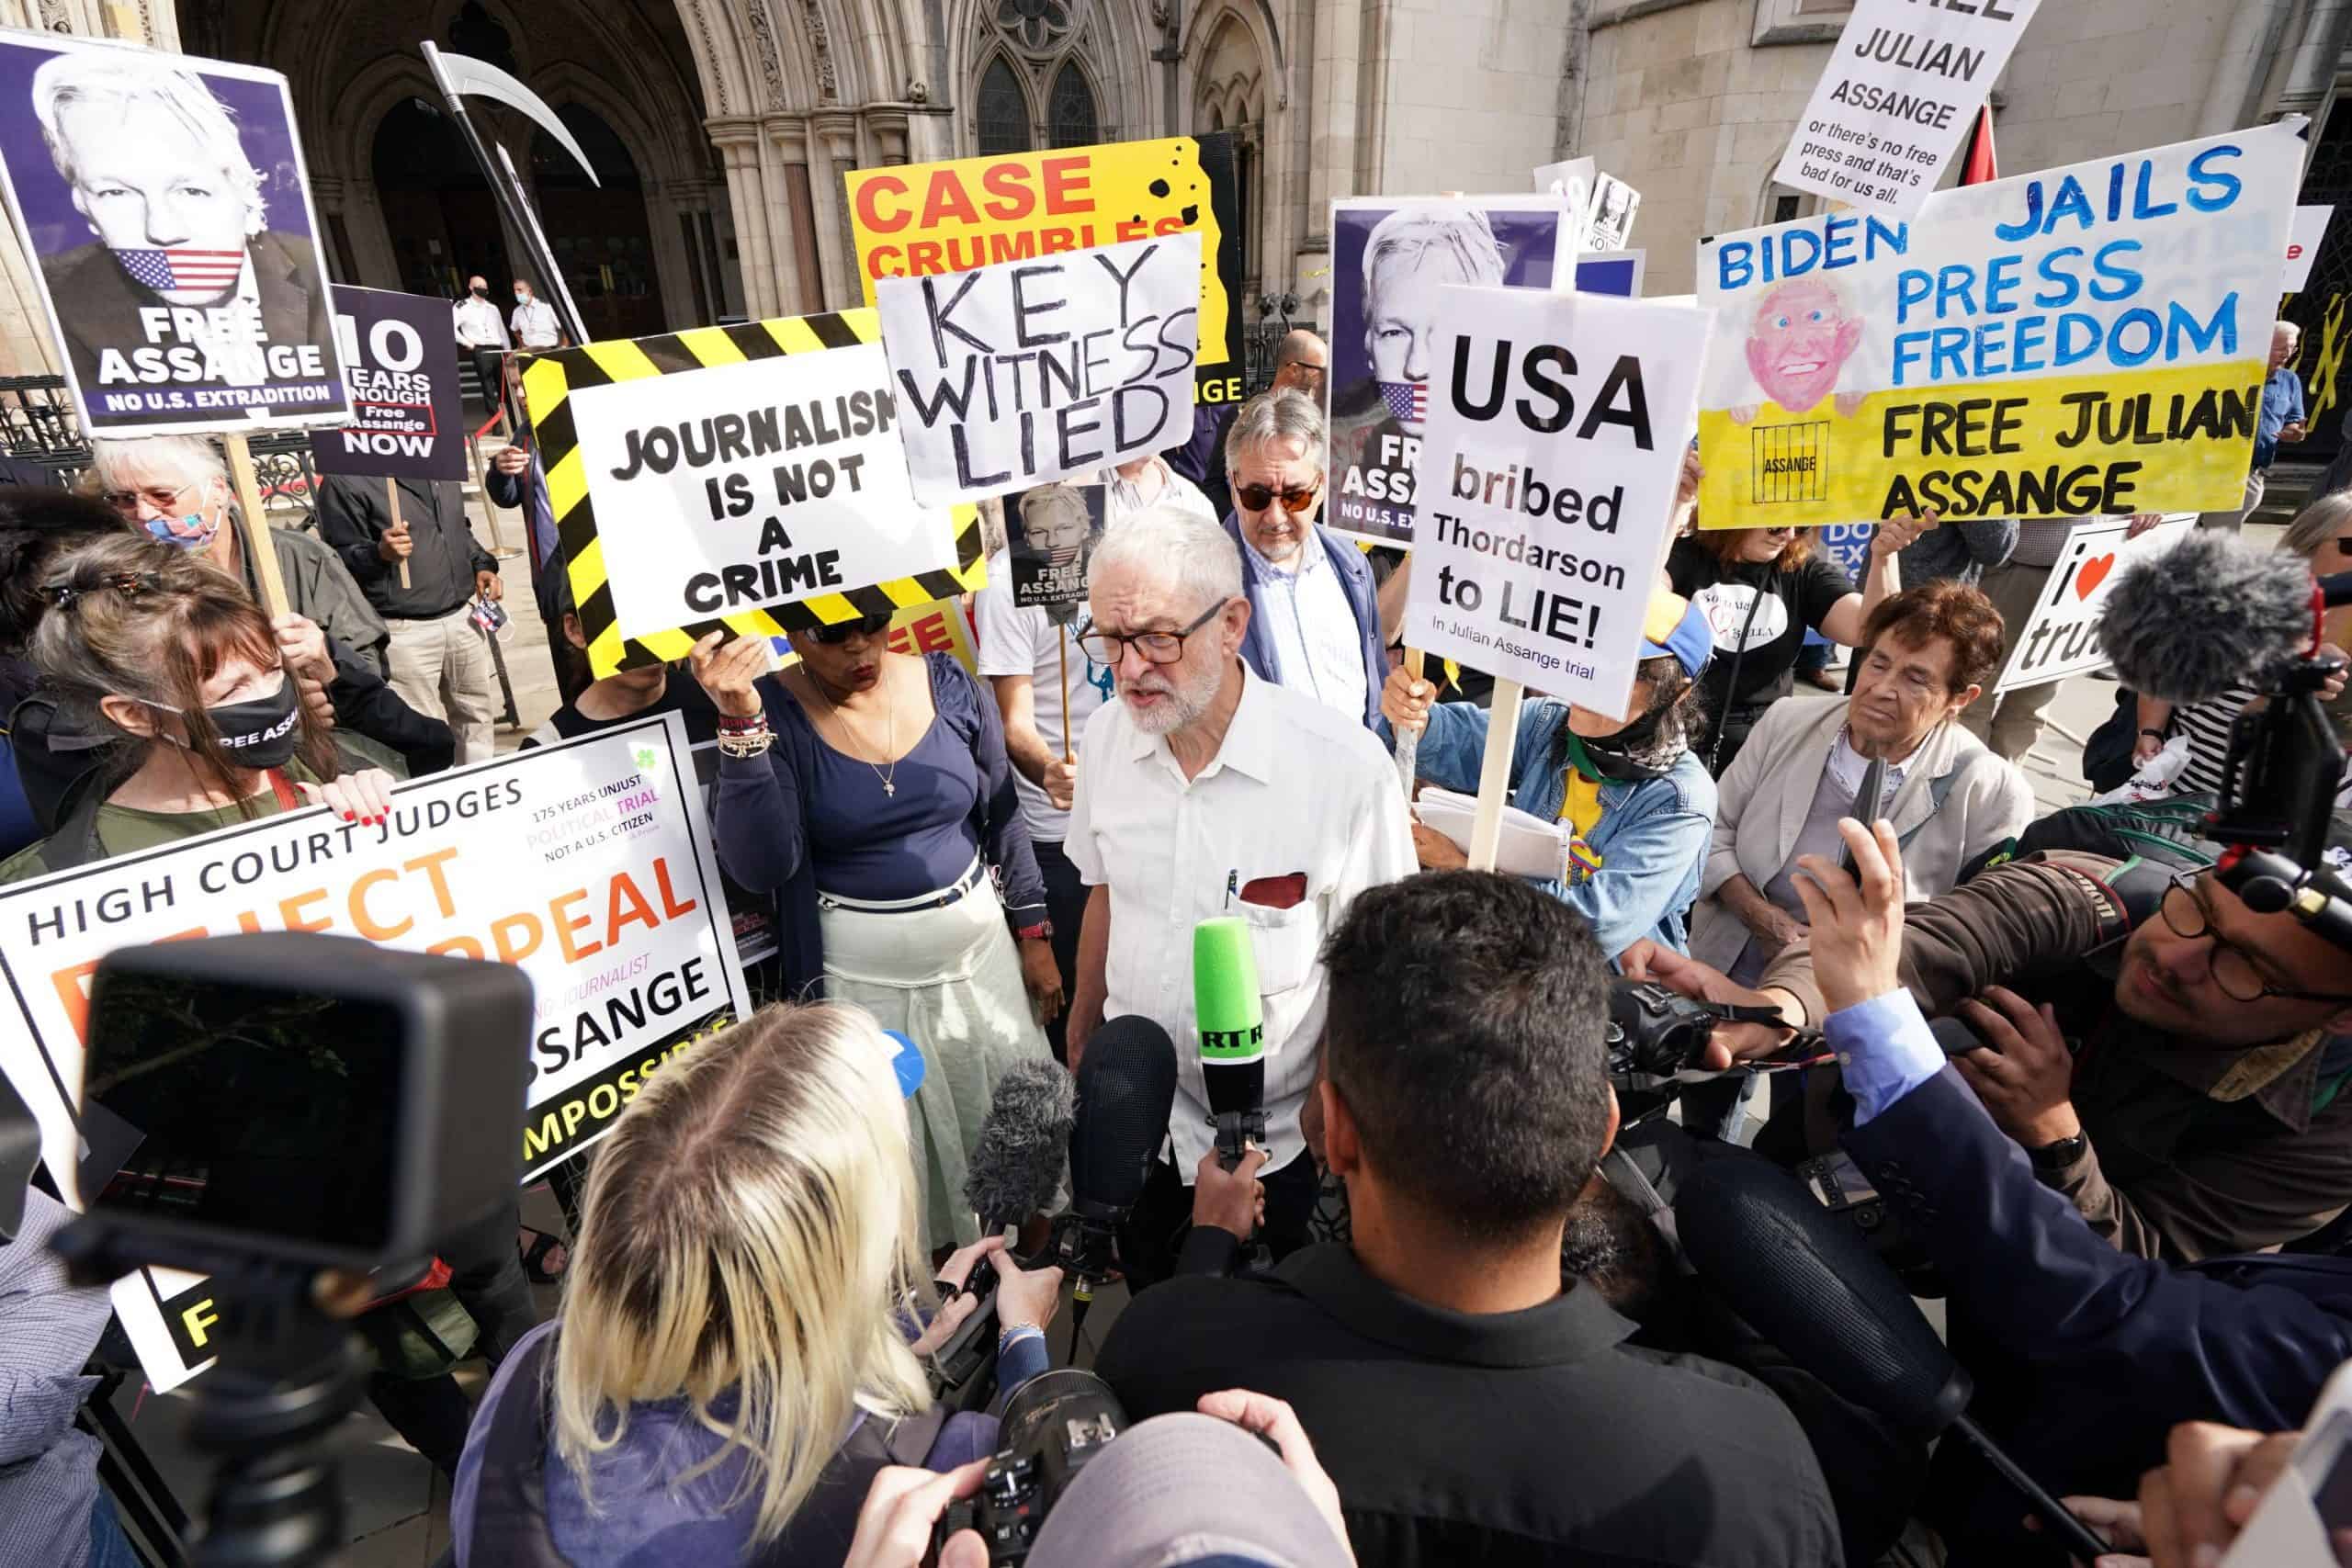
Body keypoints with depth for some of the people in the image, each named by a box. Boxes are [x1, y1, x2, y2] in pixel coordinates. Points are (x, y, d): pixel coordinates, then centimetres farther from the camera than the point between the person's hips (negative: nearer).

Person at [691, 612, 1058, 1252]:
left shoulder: (947, 684, -4)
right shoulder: (771, 712, -11)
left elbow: (1003, 816, 5)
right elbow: (762, 867, -22)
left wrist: (1033, 935, 5)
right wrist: (740, 724, -30)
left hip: (978, 952, 3)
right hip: (859, 979, -2)